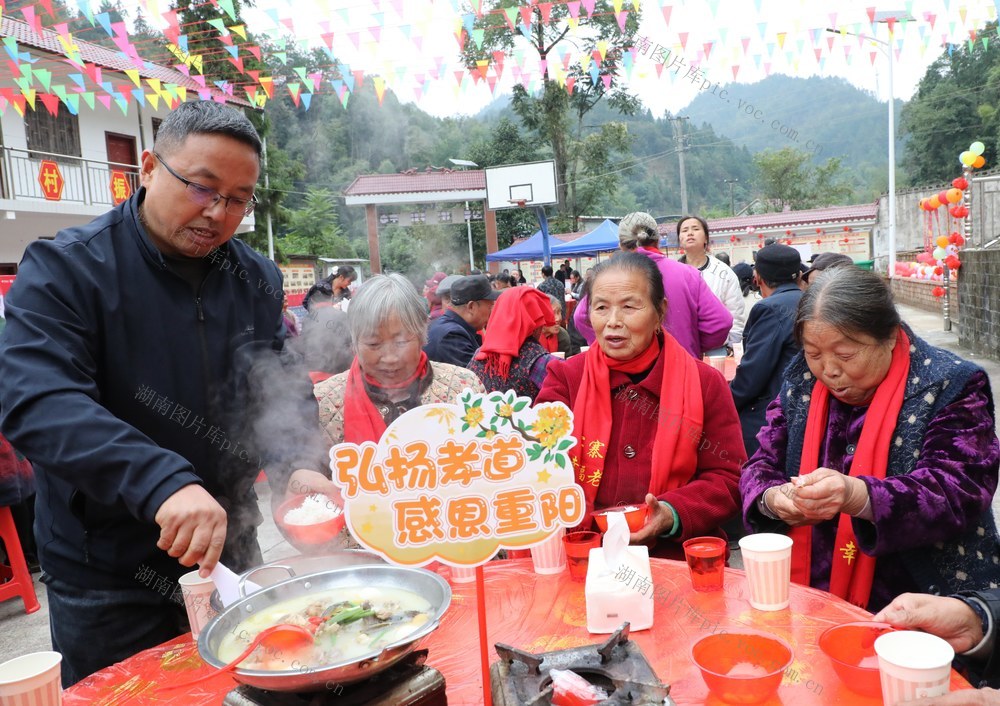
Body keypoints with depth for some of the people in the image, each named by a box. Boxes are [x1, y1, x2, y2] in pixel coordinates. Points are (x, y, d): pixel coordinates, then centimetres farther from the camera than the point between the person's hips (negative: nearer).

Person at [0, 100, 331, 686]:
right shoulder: (65, 268, -14)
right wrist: (161, 482, -41)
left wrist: (299, 466, -16)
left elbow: (286, 391, 5)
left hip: (229, 555, 5)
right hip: (108, 578, -4)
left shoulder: (258, 280, 1)